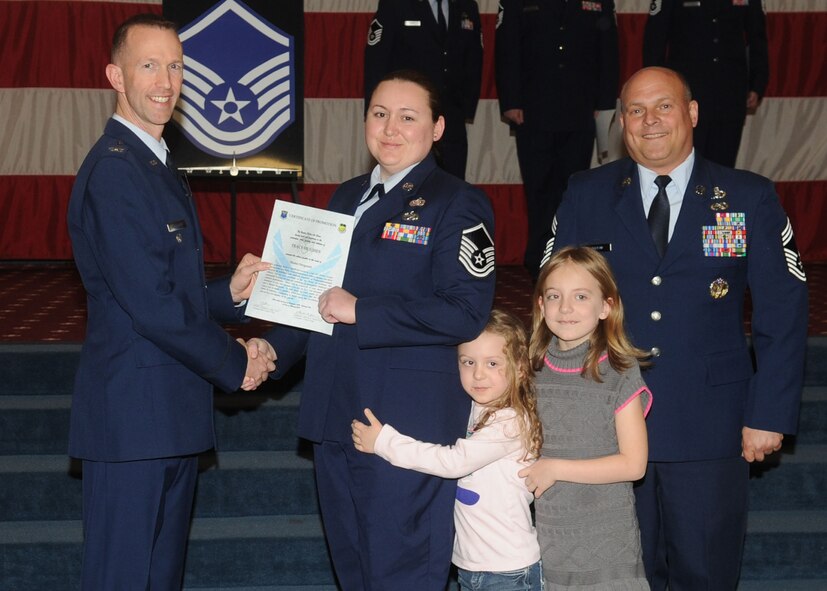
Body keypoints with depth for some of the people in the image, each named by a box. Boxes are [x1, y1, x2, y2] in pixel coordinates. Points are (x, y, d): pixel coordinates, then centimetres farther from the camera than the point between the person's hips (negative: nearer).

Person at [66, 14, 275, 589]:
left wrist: (229, 293, 1)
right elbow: (149, 304, -21)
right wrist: (235, 363, -10)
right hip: (133, 416, -10)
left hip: (173, 413, 10)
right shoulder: (113, 169, -16)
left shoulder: (154, 164, 16)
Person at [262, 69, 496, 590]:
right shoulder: (348, 197, 16)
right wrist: (274, 350, 8)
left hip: (409, 421, -7)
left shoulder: (458, 205, -8)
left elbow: (466, 313, -18)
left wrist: (360, 311, -20)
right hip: (336, 416, 8)